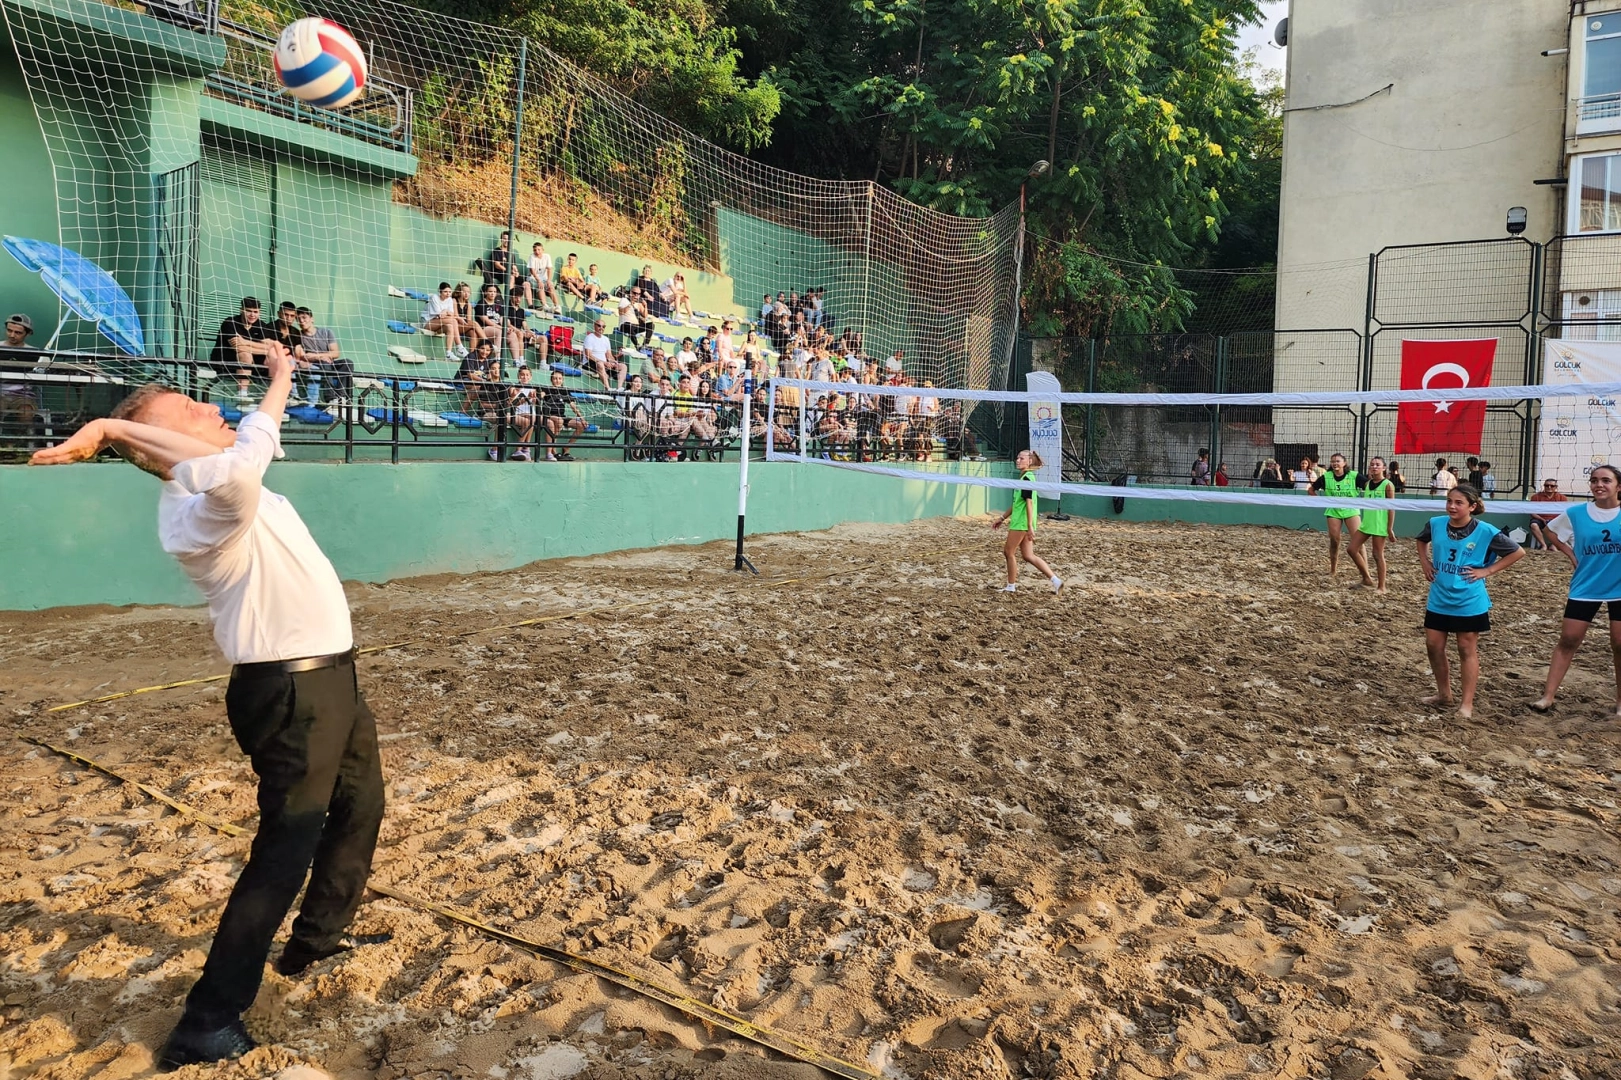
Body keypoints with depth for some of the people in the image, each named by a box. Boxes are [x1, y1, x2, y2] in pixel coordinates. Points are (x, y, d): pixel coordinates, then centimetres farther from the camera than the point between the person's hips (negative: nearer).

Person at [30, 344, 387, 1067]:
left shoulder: (225, 487, 9)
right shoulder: (196, 511, -21)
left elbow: (252, 441, 30)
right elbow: (234, 474, -44)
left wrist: (280, 380, 33)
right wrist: (117, 427, -35)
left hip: (329, 675, 10)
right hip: (290, 692, -10)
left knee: (359, 808, 25)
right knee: (285, 854, -7)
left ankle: (316, 939, 42)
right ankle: (208, 1025, 5)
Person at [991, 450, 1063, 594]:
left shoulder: (1027, 478, -13)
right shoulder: (1023, 478, 16)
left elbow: (1029, 503, -19)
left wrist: (1030, 526, -23)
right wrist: (1002, 518, 27)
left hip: (1021, 523, -9)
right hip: (1019, 523, 9)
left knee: (1009, 552, 3)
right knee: (1028, 556, 10)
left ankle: (1011, 586, 15)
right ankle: (1055, 580, 8)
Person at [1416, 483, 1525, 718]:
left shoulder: (1485, 532, -15)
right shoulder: (1435, 524, -3)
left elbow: (1518, 552, -5)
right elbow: (1422, 541, 20)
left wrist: (1487, 570, -11)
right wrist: (1425, 563, 6)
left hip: (1469, 602, -4)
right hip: (1439, 598, 4)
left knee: (1467, 649, 6)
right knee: (1433, 645, 8)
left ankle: (1467, 703, 15)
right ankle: (1444, 693, 27)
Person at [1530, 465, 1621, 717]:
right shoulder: (1576, 513, -4)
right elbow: (1552, 530, 14)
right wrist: (1571, 555, 2)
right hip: (1585, 588, 1)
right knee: (1568, 640, 2)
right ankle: (1547, 697, 4)